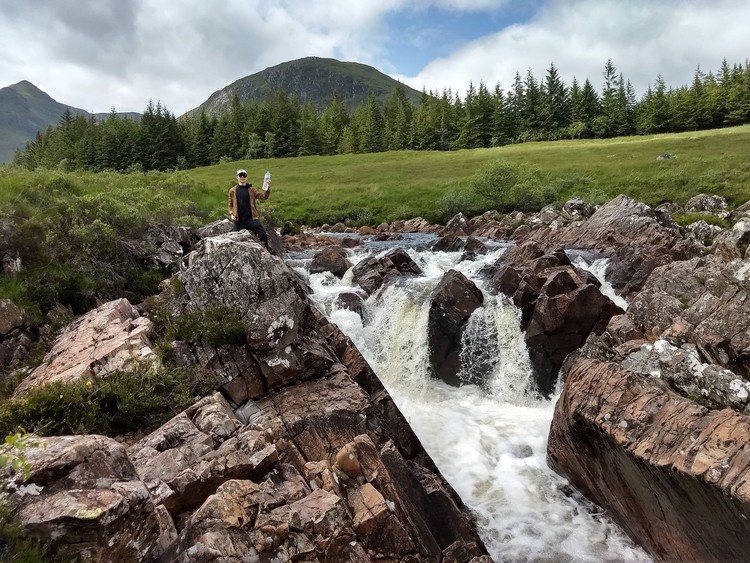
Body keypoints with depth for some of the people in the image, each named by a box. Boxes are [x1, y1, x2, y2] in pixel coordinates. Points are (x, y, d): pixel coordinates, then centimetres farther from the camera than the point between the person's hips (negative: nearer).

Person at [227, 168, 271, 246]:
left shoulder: (251, 189, 5)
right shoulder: (233, 190, 6)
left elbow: (264, 196, -4)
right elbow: (230, 204, 10)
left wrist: (268, 188, -21)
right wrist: (231, 214, -5)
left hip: (251, 218, 0)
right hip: (239, 220, 0)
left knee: (263, 234, -6)